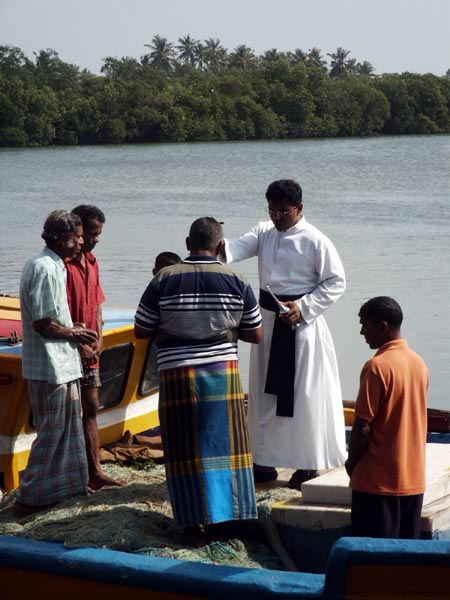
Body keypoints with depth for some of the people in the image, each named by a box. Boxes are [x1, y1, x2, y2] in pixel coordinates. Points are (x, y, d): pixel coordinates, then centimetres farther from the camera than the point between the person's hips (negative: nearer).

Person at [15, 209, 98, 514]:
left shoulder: (48, 265, 12)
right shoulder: (47, 269, -21)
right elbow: (44, 323, -23)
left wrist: (74, 330, 11)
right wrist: (74, 334, -8)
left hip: (60, 363, 10)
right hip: (52, 366, -10)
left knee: (67, 428, 18)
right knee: (52, 431, -2)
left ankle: (66, 484, 28)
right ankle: (31, 496, 6)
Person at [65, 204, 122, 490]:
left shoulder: (91, 262, 12)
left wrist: (98, 340, 5)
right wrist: (79, 345, -16)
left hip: (89, 352, 8)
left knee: (90, 409, 12)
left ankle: (95, 472, 18)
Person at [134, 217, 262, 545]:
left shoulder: (163, 280, -7)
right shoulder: (237, 282, -3)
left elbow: (141, 331, 0)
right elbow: (255, 335, 5)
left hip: (178, 376, -1)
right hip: (223, 373, 1)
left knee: (187, 450, 6)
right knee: (223, 443, 12)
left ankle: (195, 524, 8)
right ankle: (223, 518, 17)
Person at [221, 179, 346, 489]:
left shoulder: (316, 241, -11)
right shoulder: (264, 232, 6)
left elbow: (336, 282, -9)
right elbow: (239, 247, -11)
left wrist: (303, 308, -18)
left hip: (302, 325, -6)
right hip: (269, 323, 6)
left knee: (304, 394, -2)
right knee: (265, 392, 12)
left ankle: (308, 465, 8)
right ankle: (265, 462, 22)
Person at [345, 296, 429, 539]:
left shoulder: (377, 367, -16)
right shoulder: (419, 363, 7)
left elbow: (363, 428, -17)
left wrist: (351, 462, -2)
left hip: (378, 481, -7)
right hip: (414, 479, 7)